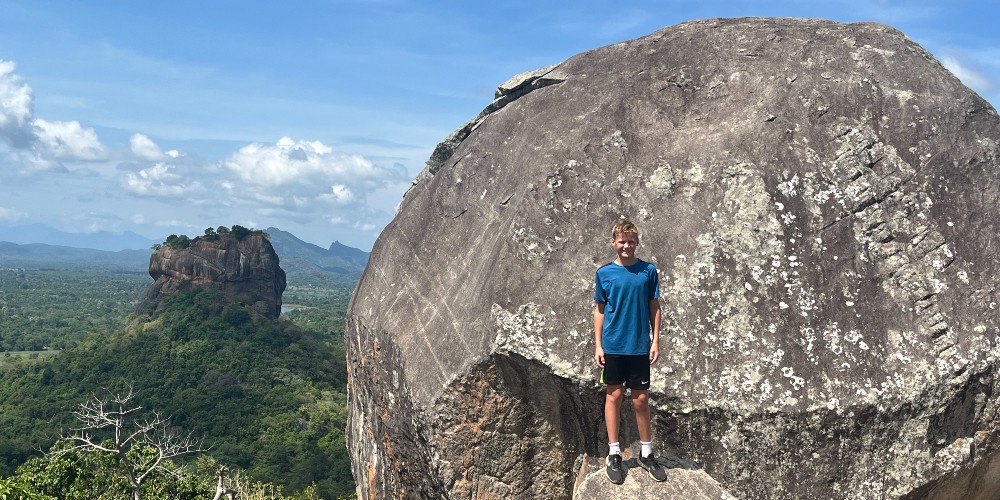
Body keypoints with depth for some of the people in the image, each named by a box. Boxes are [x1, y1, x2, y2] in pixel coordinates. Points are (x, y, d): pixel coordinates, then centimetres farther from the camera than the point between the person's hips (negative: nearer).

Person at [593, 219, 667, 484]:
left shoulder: (649, 271, 0)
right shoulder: (604, 273, -1)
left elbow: (654, 308, 4)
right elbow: (599, 310, 3)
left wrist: (656, 340, -1)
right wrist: (598, 345, 0)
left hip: (639, 346, 0)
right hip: (612, 346, 0)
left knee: (641, 399, 7)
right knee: (614, 396, 6)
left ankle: (647, 453, 21)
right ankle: (614, 454, 16)